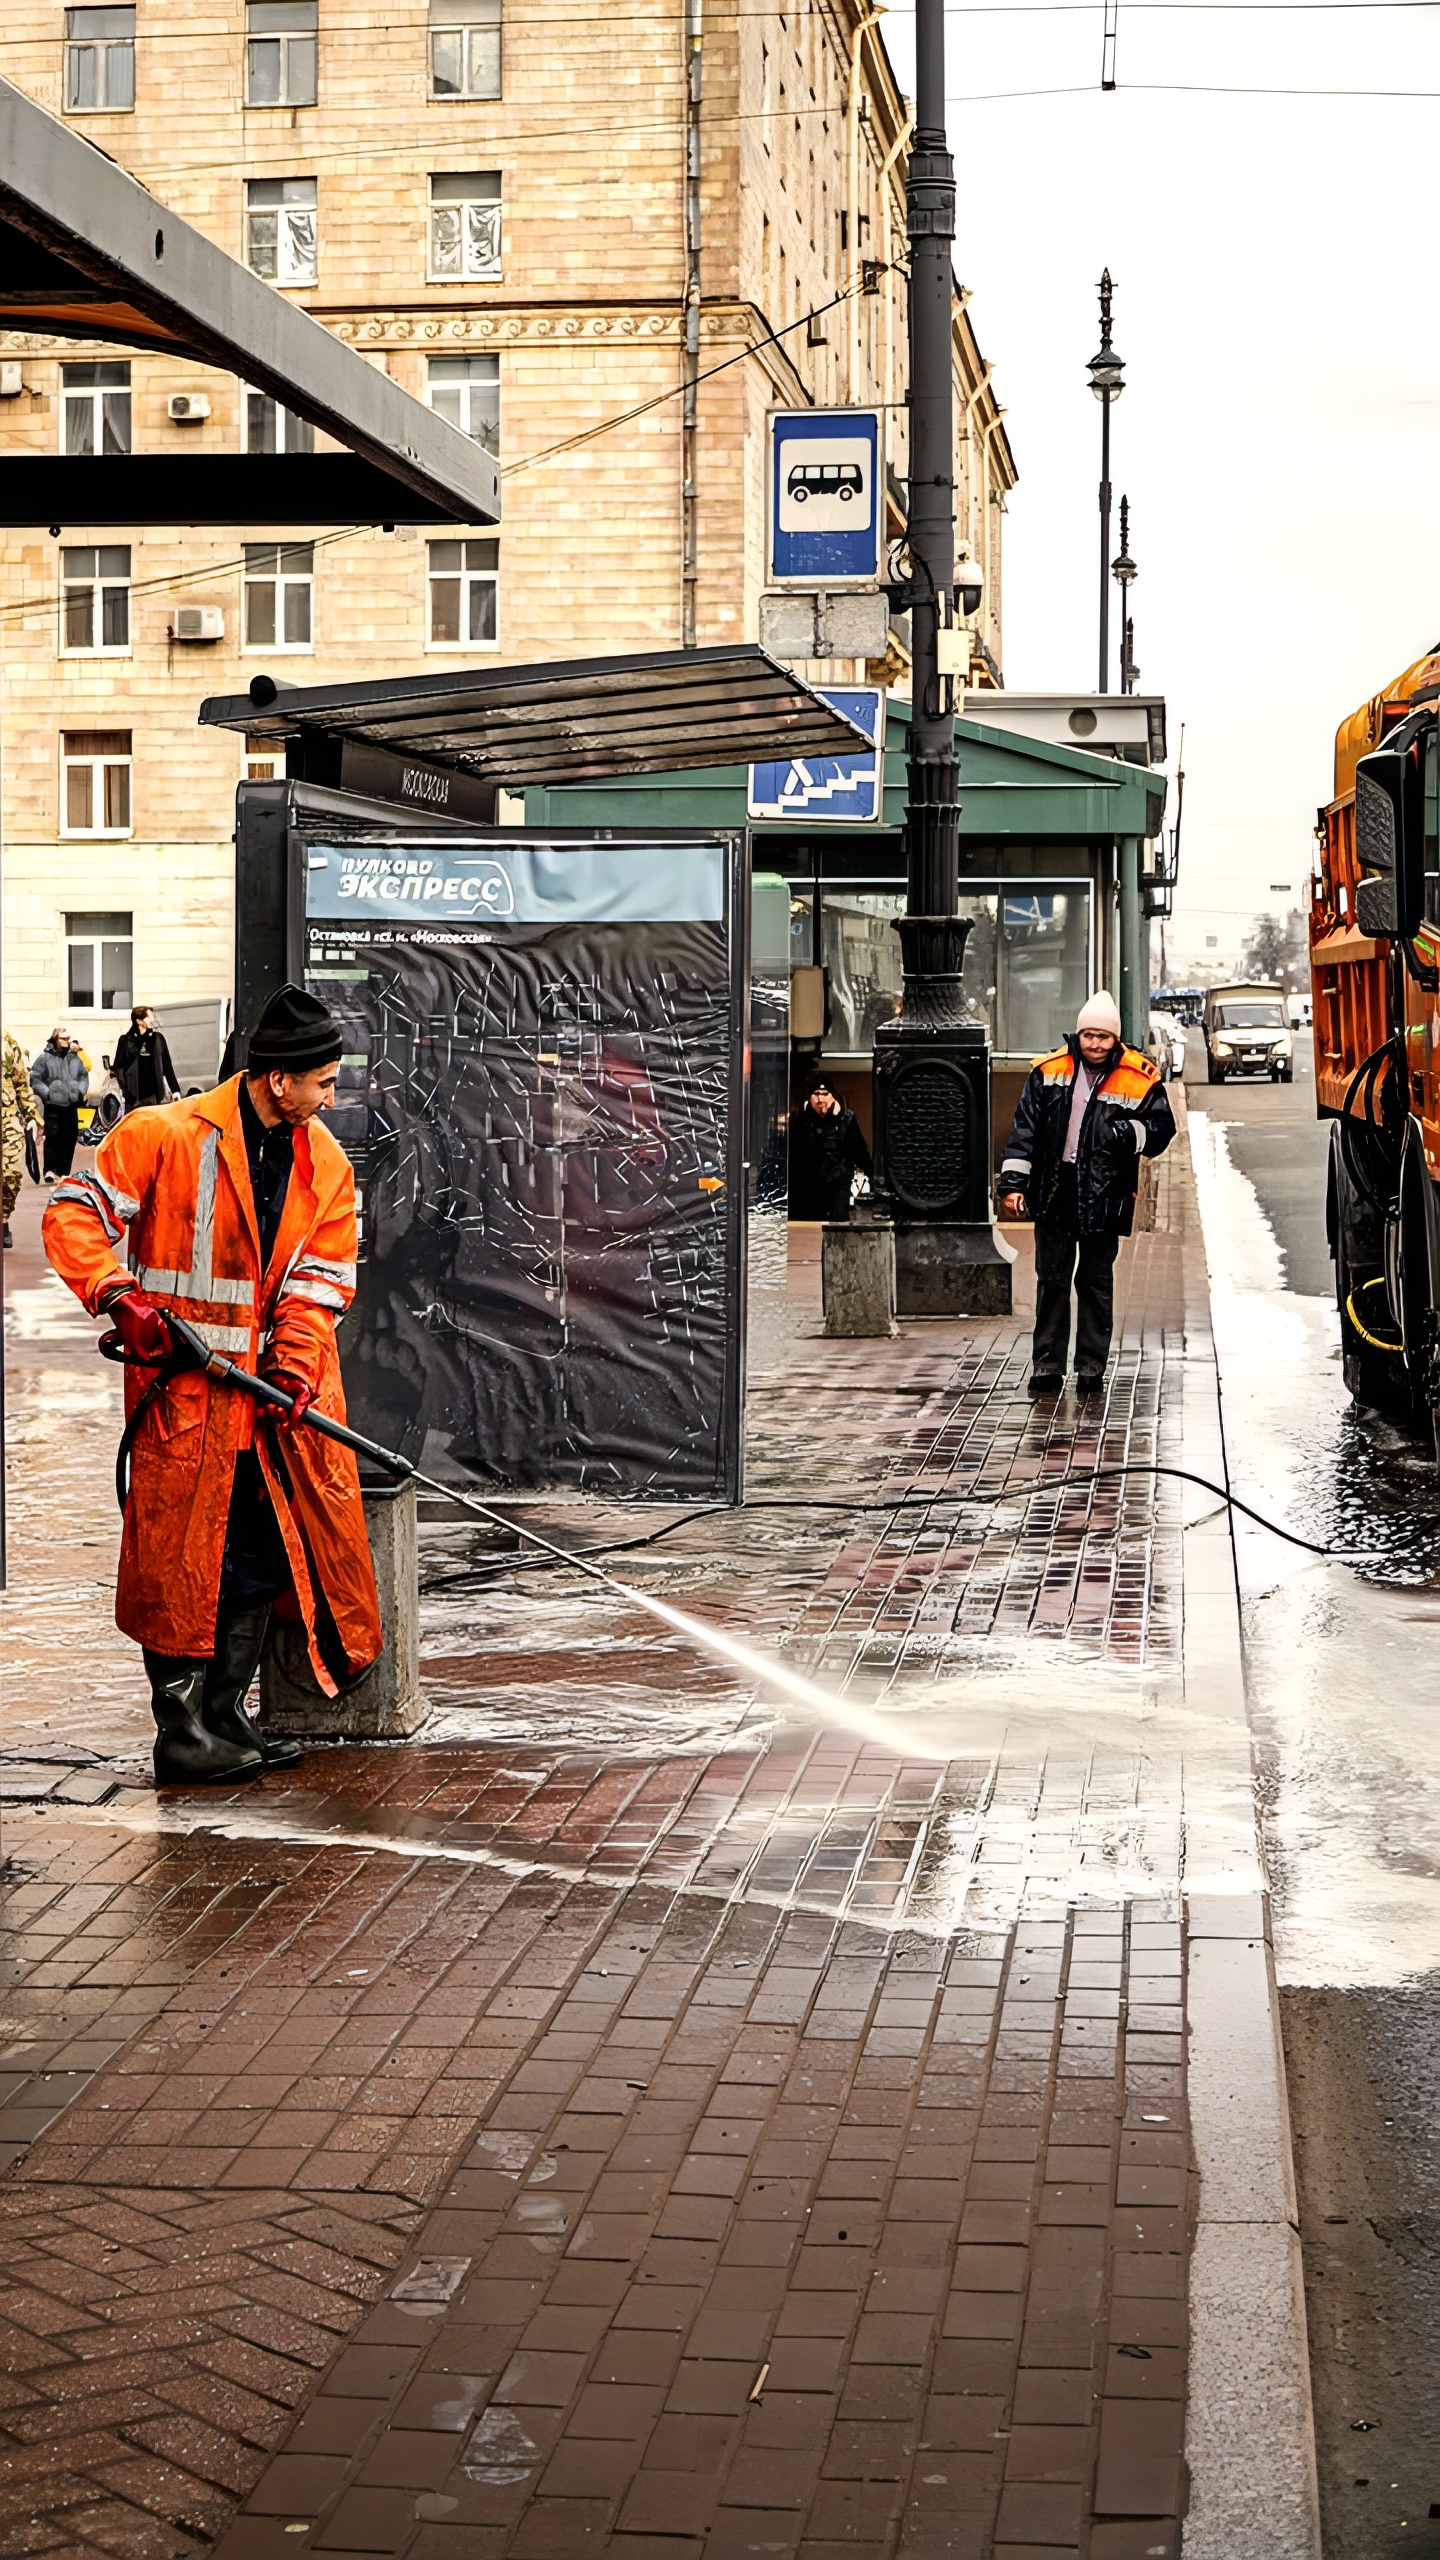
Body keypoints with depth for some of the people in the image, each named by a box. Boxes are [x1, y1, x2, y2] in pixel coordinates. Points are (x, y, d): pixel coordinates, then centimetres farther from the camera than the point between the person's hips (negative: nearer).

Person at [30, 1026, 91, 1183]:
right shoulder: (45, 1058, -2)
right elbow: (35, 1078, -5)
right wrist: (47, 1093, -13)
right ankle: (50, 1170, -10)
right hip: (53, 1105, -5)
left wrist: (81, 1090, 5)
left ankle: (64, 1171, 12)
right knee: (52, 1137, -11)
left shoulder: (75, 1058, 12)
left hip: (71, 1105, 5)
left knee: (70, 1138, 5)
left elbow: (84, 1075, 21)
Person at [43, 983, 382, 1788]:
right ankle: (181, 1735, 6)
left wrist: (296, 1369, -12)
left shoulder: (326, 1163, 5)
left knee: (262, 1555, 11)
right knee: (184, 1558, -2)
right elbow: (73, 1215, -10)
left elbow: (317, 1280, 2)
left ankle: (226, 1718, 23)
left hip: (273, 1389, 6)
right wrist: (119, 1295, -22)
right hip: (185, 1385, -6)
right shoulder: (166, 1136, -12)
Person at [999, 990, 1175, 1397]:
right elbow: (1025, 1130, 3)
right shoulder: (1048, 1072, 1)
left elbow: (1161, 1129, 4)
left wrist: (1132, 1133, -17)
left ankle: (1091, 1369, 16)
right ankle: (1048, 1367, 17)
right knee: (1051, 1280, 9)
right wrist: (1013, 1182, -2)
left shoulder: (1139, 1079, -4)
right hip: (1054, 1189, 2)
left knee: (1096, 1282, 7)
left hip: (1104, 1193, -2)